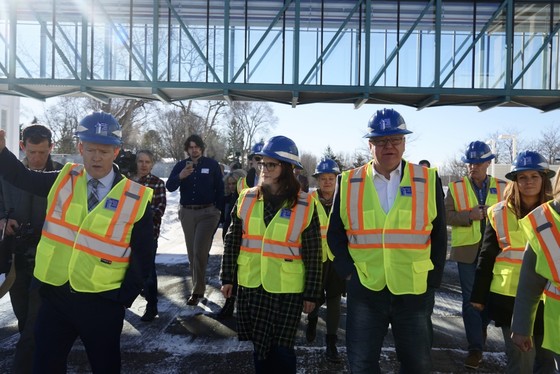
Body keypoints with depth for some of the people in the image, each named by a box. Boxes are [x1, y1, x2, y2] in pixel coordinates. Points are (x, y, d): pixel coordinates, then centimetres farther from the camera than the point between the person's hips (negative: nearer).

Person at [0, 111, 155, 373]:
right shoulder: (63, 180, 0)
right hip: (54, 294, 3)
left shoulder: (135, 198, -11)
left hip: (102, 302, -2)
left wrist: (125, 298, -7)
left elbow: (143, 254, -6)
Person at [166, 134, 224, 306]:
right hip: (187, 213, 4)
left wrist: (219, 209, -3)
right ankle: (198, 287, 25)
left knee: (200, 251, -10)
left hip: (207, 212, -3)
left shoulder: (212, 164, 0)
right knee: (192, 252, 11)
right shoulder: (181, 165, 5)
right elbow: (169, 187, -6)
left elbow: (220, 188, 2)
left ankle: (197, 290, 0)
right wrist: (180, 176, -25)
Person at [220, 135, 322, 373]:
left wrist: (311, 293, -3)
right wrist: (227, 278, 4)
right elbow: (232, 240, 5)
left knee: (281, 349, 7)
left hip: (286, 290, -3)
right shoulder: (247, 198, 0)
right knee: (259, 345, 17)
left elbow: (313, 253, -5)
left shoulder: (305, 205, -8)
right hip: (250, 285, 3)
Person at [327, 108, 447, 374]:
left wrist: (432, 280, 0)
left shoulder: (428, 180, -1)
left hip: (414, 290, 1)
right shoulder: (348, 183, -1)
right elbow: (335, 233, 4)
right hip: (364, 290, 0)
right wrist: (348, 271, -4)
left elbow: (439, 236, 4)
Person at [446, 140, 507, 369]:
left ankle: (481, 326, 43)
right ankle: (476, 347, 13)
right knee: (470, 298, 3)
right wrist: (470, 215, -19)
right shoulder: (456, 187, 2)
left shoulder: (502, 187, 6)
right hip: (467, 250, -1)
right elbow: (447, 215, -3)